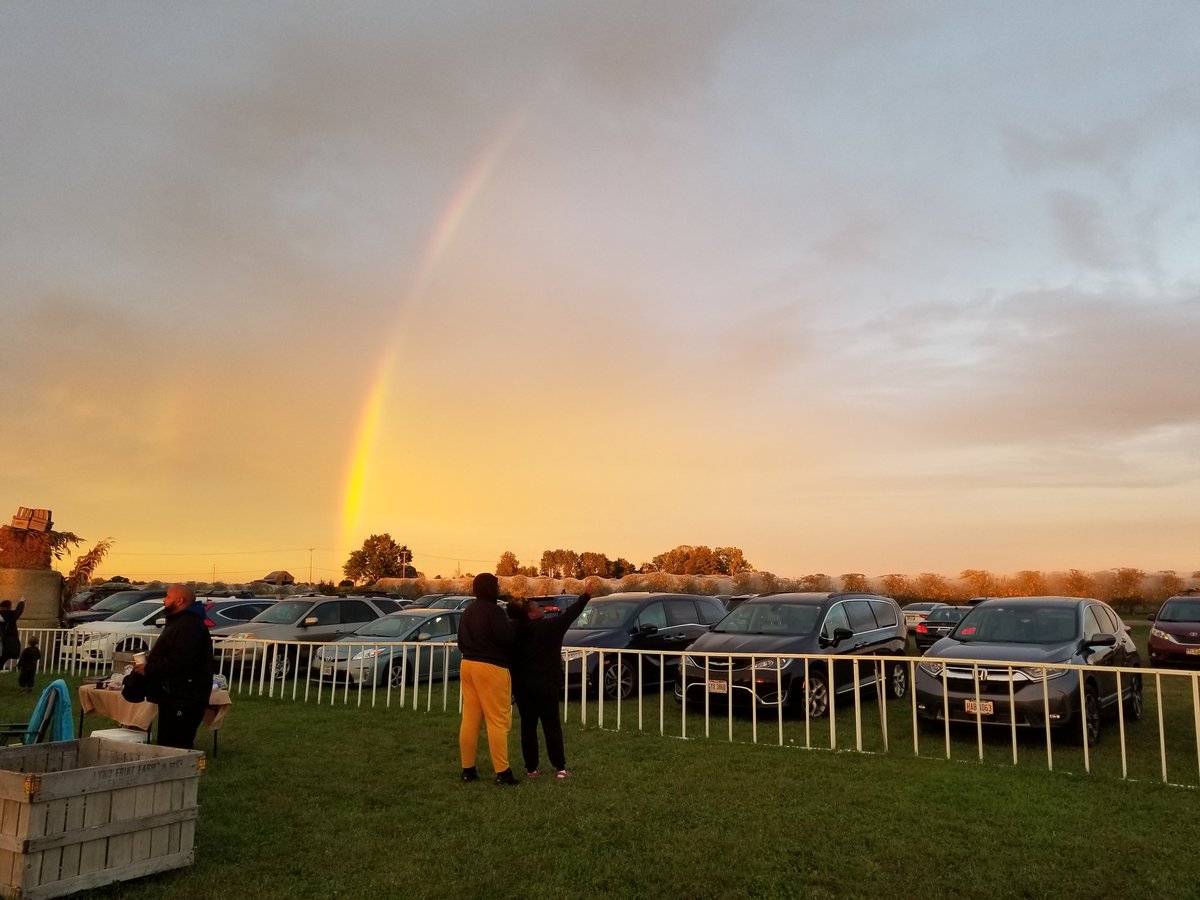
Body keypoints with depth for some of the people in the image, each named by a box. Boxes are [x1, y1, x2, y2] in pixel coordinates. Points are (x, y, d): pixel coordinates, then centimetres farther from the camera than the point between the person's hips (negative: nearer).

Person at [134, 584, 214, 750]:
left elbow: (180, 661, -28)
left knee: (176, 748, -11)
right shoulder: (180, 622, 21)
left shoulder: (189, 625, -18)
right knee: (167, 746, 17)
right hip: (174, 698, 12)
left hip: (183, 702, -12)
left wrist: (149, 669, -18)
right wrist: (150, 664, 14)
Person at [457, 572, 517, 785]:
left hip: (468, 665, 8)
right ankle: (502, 772, -3)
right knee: (498, 721, -4)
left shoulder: (467, 612, 13)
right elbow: (506, 639, -20)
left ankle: (468, 769, 14)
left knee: (470, 719, 10)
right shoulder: (493, 611, -14)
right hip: (491, 668, -8)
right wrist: (511, 627, -1)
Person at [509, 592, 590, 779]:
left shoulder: (516, 631, 2)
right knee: (552, 725, 4)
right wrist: (587, 595, 4)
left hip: (521, 684, 4)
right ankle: (560, 768, 4)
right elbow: (571, 614, -5)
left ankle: (531, 768, 10)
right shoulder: (549, 627, -12)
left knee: (528, 725, 9)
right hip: (545, 684, -4)